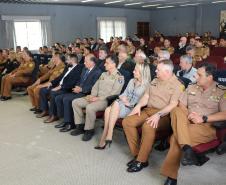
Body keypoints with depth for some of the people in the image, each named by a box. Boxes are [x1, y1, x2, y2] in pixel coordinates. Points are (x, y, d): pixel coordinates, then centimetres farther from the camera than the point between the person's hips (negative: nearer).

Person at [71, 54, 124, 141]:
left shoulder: (119, 77, -8)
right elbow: (95, 86, 17)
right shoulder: (104, 74, 17)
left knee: (90, 107, -34)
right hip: (96, 98, 8)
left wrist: (98, 98, -18)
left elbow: (113, 94, -16)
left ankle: (89, 130, -12)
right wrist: (92, 95, -4)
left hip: (106, 100, -8)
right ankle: (81, 126, 5)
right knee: (75, 102, -3)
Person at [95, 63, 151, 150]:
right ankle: (106, 137, -25)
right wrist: (122, 98, -2)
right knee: (108, 110, -26)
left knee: (116, 104, -32)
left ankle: (108, 135, -28)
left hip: (133, 109, -6)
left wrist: (129, 104, -13)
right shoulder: (132, 81, 22)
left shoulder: (147, 85, -1)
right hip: (123, 105, 6)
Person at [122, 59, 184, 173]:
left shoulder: (177, 85, -6)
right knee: (127, 121, -14)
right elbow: (146, 96, 18)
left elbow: (173, 105, -16)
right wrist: (139, 105, -1)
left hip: (164, 115, -7)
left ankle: (141, 160, -21)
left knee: (148, 126, -37)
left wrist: (158, 115, -27)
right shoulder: (155, 81, 18)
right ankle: (137, 154, -6)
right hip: (148, 110, 8)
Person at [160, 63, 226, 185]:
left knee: (176, 137, -32)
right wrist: (188, 115, -8)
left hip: (207, 127, -4)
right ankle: (187, 148, -42)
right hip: (187, 122, 5)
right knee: (176, 111, -31)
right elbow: (181, 106, 14)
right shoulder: (191, 88, 20)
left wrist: (204, 118, -16)